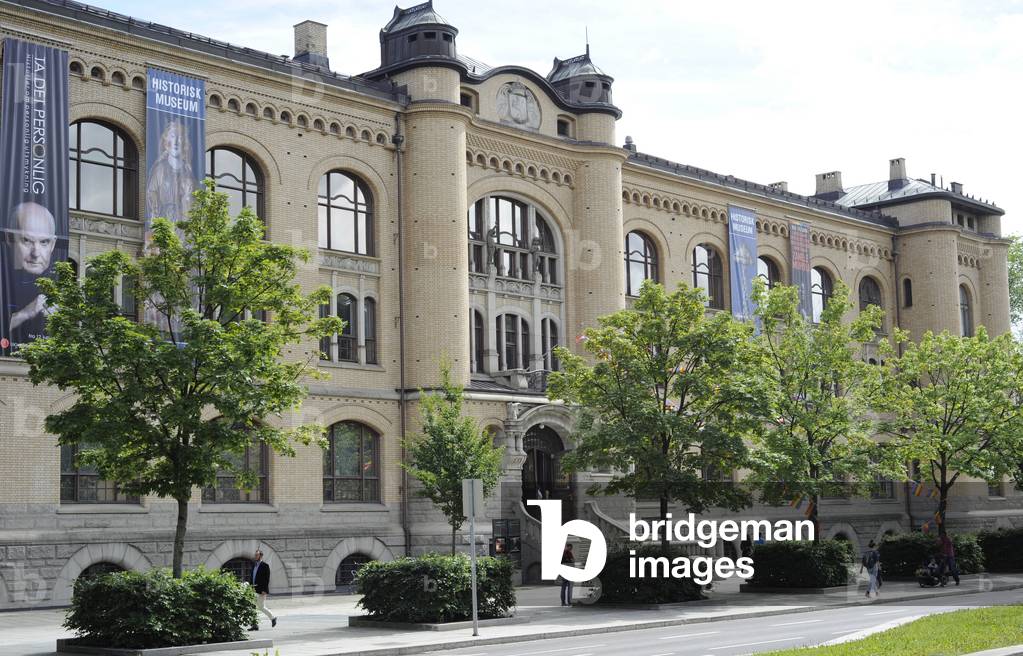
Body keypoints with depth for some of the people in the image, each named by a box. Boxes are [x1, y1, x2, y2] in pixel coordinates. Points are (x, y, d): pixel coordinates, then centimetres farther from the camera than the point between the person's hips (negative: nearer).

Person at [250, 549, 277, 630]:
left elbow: (267, 579, -13)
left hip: (261, 590, -7)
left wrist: (264, 590, -19)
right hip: (254, 590, 7)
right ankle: (255, 625, 4)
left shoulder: (265, 565, -9)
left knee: (261, 607, -4)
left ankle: (273, 617, 18)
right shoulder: (254, 565, 14)